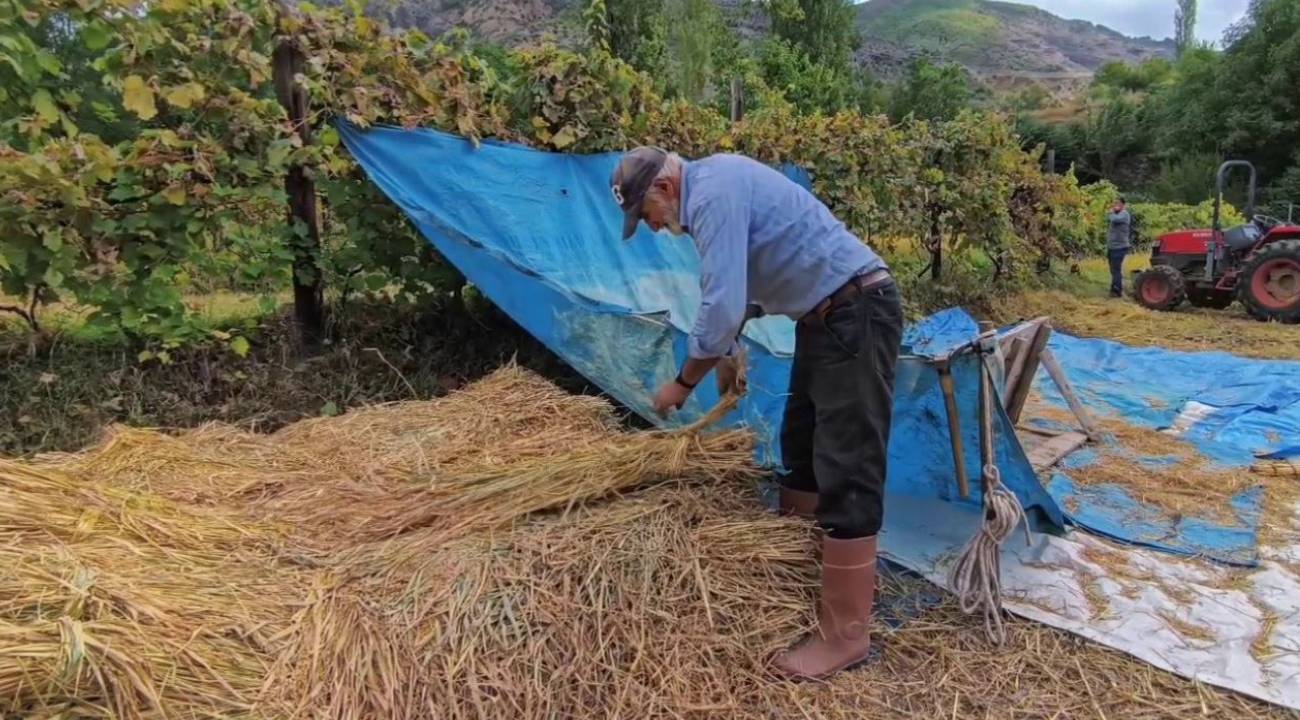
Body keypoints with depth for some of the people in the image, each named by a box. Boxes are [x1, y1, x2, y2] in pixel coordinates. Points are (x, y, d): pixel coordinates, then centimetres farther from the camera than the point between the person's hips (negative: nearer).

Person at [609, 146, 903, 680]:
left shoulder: (714, 193, -18)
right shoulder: (712, 186, 15)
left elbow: (721, 306, -24)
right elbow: (731, 292, 27)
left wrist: (684, 383, -10)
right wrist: (728, 352, 34)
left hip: (856, 314, -11)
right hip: (827, 316, 11)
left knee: (846, 472, -8)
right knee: (800, 446, 19)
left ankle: (843, 635, 1)